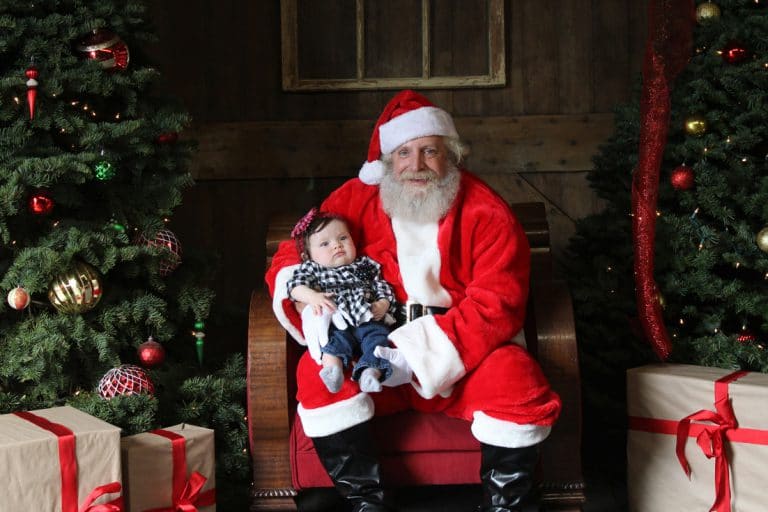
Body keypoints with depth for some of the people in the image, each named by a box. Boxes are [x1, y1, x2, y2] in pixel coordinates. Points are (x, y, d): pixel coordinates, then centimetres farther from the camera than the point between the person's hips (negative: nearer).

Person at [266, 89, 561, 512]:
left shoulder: (486, 213, -7)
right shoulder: (355, 201, 1)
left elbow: (496, 306, -15)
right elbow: (292, 255, 6)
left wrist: (420, 357, -26)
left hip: (461, 359, -1)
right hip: (377, 355, 2)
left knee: (515, 380, -31)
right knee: (318, 373, -27)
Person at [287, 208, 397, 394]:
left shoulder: (364, 266, 30)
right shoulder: (312, 268, 22)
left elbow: (382, 287, 25)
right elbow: (295, 285, 5)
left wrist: (383, 304, 2)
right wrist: (312, 296, -17)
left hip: (367, 321, 2)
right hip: (335, 324, -2)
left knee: (378, 336, -28)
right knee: (337, 337, -33)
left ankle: (369, 373, -51)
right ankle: (332, 369, -58)